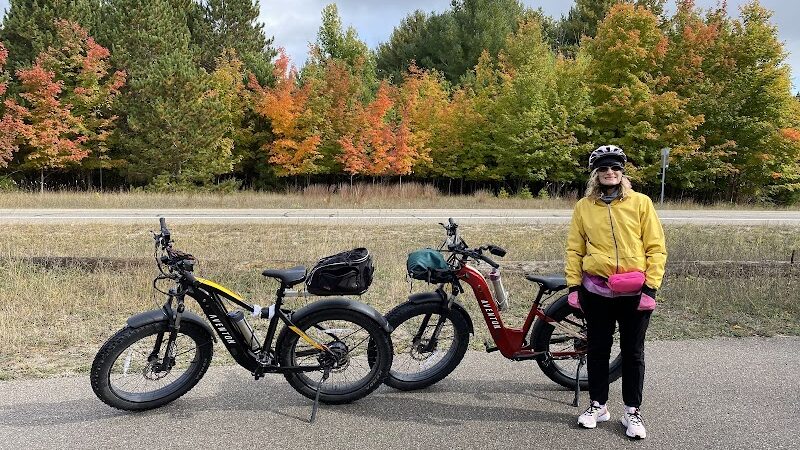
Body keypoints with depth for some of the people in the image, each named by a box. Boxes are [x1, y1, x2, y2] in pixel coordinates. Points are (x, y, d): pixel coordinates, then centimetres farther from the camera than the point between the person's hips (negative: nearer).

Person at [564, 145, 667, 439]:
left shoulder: (641, 202, 0)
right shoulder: (584, 206, 4)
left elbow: (656, 247, -2)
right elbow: (574, 249, 6)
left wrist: (650, 287, -9)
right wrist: (573, 286, 0)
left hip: (634, 292, -1)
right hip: (596, 290, 1)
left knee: (633, 352, 8)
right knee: (597, 349, 11)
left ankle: (632, 411, 21)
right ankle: (597, 405, 26)